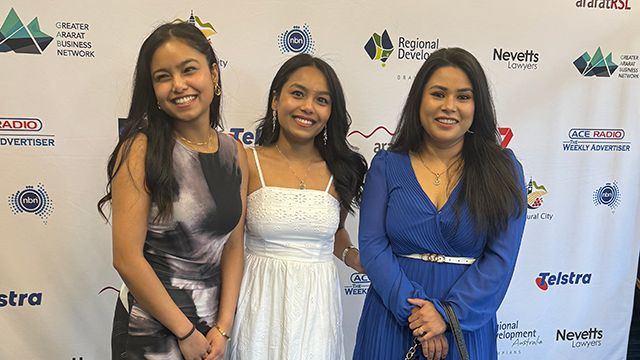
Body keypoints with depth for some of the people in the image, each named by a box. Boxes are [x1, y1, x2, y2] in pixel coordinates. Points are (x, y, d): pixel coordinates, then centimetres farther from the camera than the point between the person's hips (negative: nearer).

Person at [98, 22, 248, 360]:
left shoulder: (234, 152, 0)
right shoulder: (141, 149, -14)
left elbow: (233, 246, 2)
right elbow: (127, 258, -17)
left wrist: (223, 326, -5)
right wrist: (186, 332, -11)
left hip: (212, 324, 5)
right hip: (150, 328, -4)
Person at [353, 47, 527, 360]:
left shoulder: (504, 171, -3)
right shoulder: (387, 165, -2)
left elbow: (501, 258, -8)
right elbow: (372, 246, -7)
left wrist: (448, 313, -16)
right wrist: (413, 308, -16)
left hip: (466, 325, 0)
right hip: (391, 322, 1)